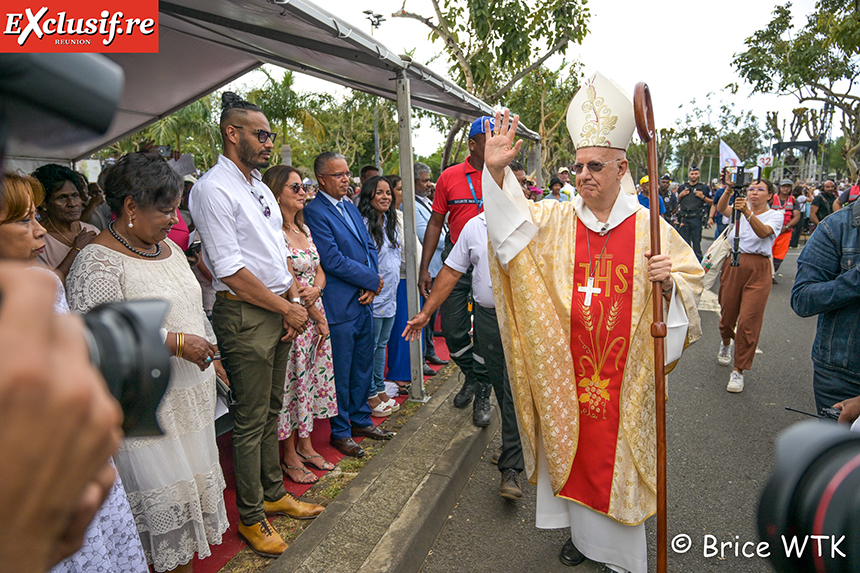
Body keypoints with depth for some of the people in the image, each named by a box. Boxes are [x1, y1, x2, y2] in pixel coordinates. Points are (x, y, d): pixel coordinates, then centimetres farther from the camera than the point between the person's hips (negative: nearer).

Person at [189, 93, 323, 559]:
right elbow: (230, 270, -18)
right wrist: (287, 308, -12)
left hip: (279, 310, 8)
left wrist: (294, 300, 3)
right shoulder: (213, 189, -13)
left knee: (271, 410, 18)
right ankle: (250, 517, 22)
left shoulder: (260, 188, 15)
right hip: (244, 315, -8)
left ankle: (273, 494, 35)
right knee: (250, 420, 4)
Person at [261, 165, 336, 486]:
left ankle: (305, 444, 31)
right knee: (291, 383, 3)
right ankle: (289, 456, 20)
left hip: (315, 315, 8)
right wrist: (319, 317, -10)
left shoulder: (303, 228, 12)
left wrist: (315, 290, -11)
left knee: (312, 379, 15)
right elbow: (289, 283, -16)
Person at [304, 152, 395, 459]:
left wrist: (372, 285, -2)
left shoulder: (351, 208, 14)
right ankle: (340, 431, 21)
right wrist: (373, 280, -11)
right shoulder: (315, 212, -13)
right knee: (341, 372, 4)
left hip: (364, 299, 8)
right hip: (339, 306, -8)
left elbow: (370, 247, 14)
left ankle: (360, 419, 34)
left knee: (363, 365, 18)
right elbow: (333, 260, -19)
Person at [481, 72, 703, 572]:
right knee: (572, 448, 14)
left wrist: (669, 282, -18)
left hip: (626, 373, -1)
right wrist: (496, 172, -29)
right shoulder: (554, 220, 0)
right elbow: (510, 228, -15)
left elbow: (692, 277, 5)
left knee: (620, 457, 11)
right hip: (568, 370, 1)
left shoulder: (648, 227, -2)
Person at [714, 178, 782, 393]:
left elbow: (763, 232, -19)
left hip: (758, 270, -3)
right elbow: (721, 208, -11)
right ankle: (726, 343, 45)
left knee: (748, 320, -8)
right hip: (734, 264, 3)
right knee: (727, 313, 11)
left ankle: (738, 371, 1)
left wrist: (748, 212, -34)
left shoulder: (775, 215, 3)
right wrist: (729, 192, -30)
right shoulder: (739, 209, 11)